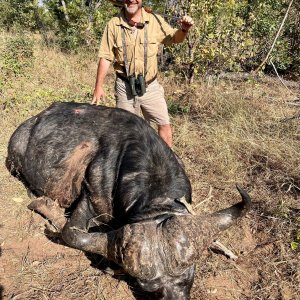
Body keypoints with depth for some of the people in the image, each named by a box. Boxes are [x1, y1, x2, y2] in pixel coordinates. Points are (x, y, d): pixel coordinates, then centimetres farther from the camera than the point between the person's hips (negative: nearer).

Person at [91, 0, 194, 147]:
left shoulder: (155, 21, -4)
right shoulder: (113, 25, -5)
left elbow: (174, 37, 7)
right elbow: (105, 57, -3)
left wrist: (184, 30, -17)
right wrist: (98, 86, -4)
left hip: (150, 86, 1)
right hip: (125, 87, -1)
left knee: (164, 124, 6)